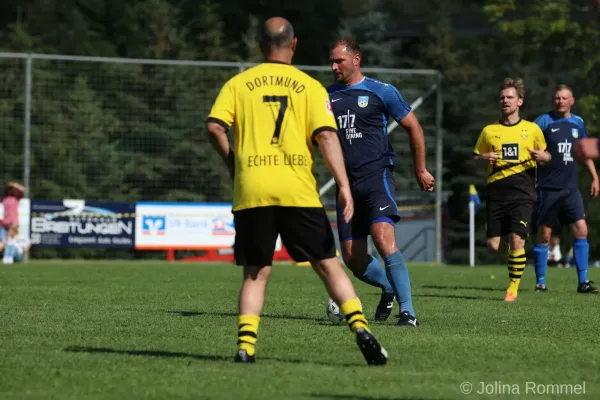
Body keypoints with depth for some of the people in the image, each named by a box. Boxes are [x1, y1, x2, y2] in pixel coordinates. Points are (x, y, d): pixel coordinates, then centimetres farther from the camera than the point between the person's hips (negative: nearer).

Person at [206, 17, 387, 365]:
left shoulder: (239, 83, 9)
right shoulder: (309, 86, 6)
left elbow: (215, 126, -3)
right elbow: (327, 135, -5)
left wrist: (233, 163, 13)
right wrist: (344, 186, -9)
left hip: (251, 193, 1)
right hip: (298, 191, -1)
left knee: (256, 273, 11)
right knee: (329, 265, 7)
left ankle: (246, 345, -3)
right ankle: (360, 327, -8)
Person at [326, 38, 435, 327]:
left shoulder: (381, 92, 0)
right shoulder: (327, 96, 12)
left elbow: (413, 127, 7)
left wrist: (420, 170, 9)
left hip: (377, 176, -5)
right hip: (346, 183, 5)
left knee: (384, 240, -25)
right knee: (352, 259, 4)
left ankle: (407, 311, -23)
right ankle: (389, 288, 32)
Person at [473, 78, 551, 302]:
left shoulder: (532, 129, 8)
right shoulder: (489, 131, 11)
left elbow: (546, 155, 18)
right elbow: (475, 157, 18)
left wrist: (543, 156, -6)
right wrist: (485, 158, -5)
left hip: (522, 193, -2)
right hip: (496, 193, 2)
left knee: (516, 239, -17)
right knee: (494, 245, -3)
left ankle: (513, 287, -2)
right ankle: (512, 249, 33)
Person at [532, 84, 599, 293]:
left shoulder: (578, 123, 10)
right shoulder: (545, 121, -4)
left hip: (570, 188, 4)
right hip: (548, 188, -4)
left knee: (581, 231, -6)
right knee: (544, 235, 1)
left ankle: (583, 281, -2)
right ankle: (540, 281, 11)